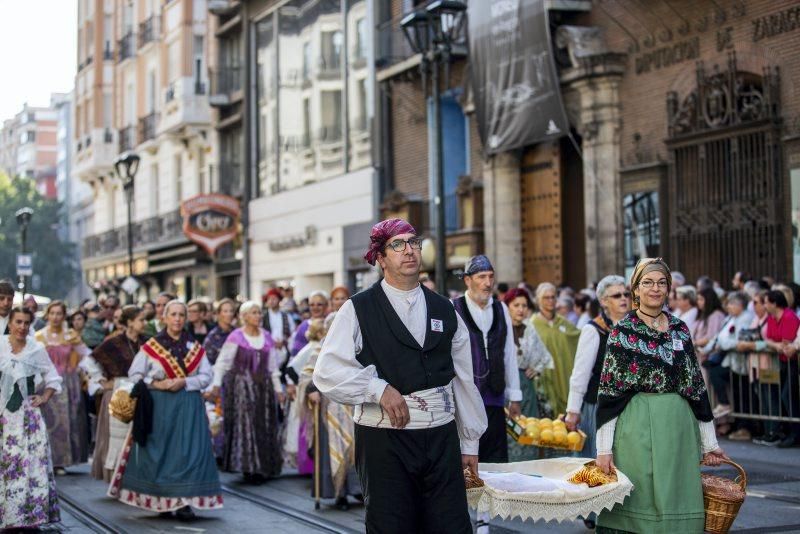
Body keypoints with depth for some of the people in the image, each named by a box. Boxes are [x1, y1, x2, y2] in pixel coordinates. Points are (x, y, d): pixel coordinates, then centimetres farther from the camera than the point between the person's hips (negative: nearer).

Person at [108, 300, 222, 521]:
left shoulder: (195, 347, 8)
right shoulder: (151, 346, 2)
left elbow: (207, 376, 5)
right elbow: (134, 374, 3)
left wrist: (184, 382, -11)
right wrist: (156, 384, -12)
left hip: (189, 408, 1)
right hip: (159, 407, -1)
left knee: (188, 451, -6)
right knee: (159, 452, 0)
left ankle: (184, 502, -7)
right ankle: (162, 501, 9)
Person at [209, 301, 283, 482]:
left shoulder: (267, 337, 8)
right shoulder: (235, 337, -7)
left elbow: (273, 366, 13)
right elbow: (222, 362, -8)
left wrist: (278, 388, 12)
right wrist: (216, 384, -16)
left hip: (263, 386, 5)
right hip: (240, 387, -5)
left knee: (264, 427, 4)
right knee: (244, 425, -7)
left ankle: (262, 469, 13)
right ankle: (248, 467, -2)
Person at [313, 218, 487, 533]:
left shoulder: (445, 312, 13)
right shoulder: (358, 310, 0)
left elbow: (464, 381, 14)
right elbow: (327, 373, -8)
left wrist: (470, 443, 13)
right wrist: (379, 388, -15)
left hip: (441, 438, 3)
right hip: (383, 440, -3)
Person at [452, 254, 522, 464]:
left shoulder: (501, 310, 12)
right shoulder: (453, 309, -5)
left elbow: (510, 355, 15)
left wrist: (514, 397, 15)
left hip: (494, 399, 5)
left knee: (497, 461, 5)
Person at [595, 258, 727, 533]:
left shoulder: (680, 329, 10)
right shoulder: (622, 332, -1)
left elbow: (696, 386, 12)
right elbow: (609, 393, -4)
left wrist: (709, 443, 11)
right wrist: (604, 448, -10)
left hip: (678, 427, 4)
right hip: (638, 426, -4)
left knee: (677, 506, 4)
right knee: (638, 507, -1)